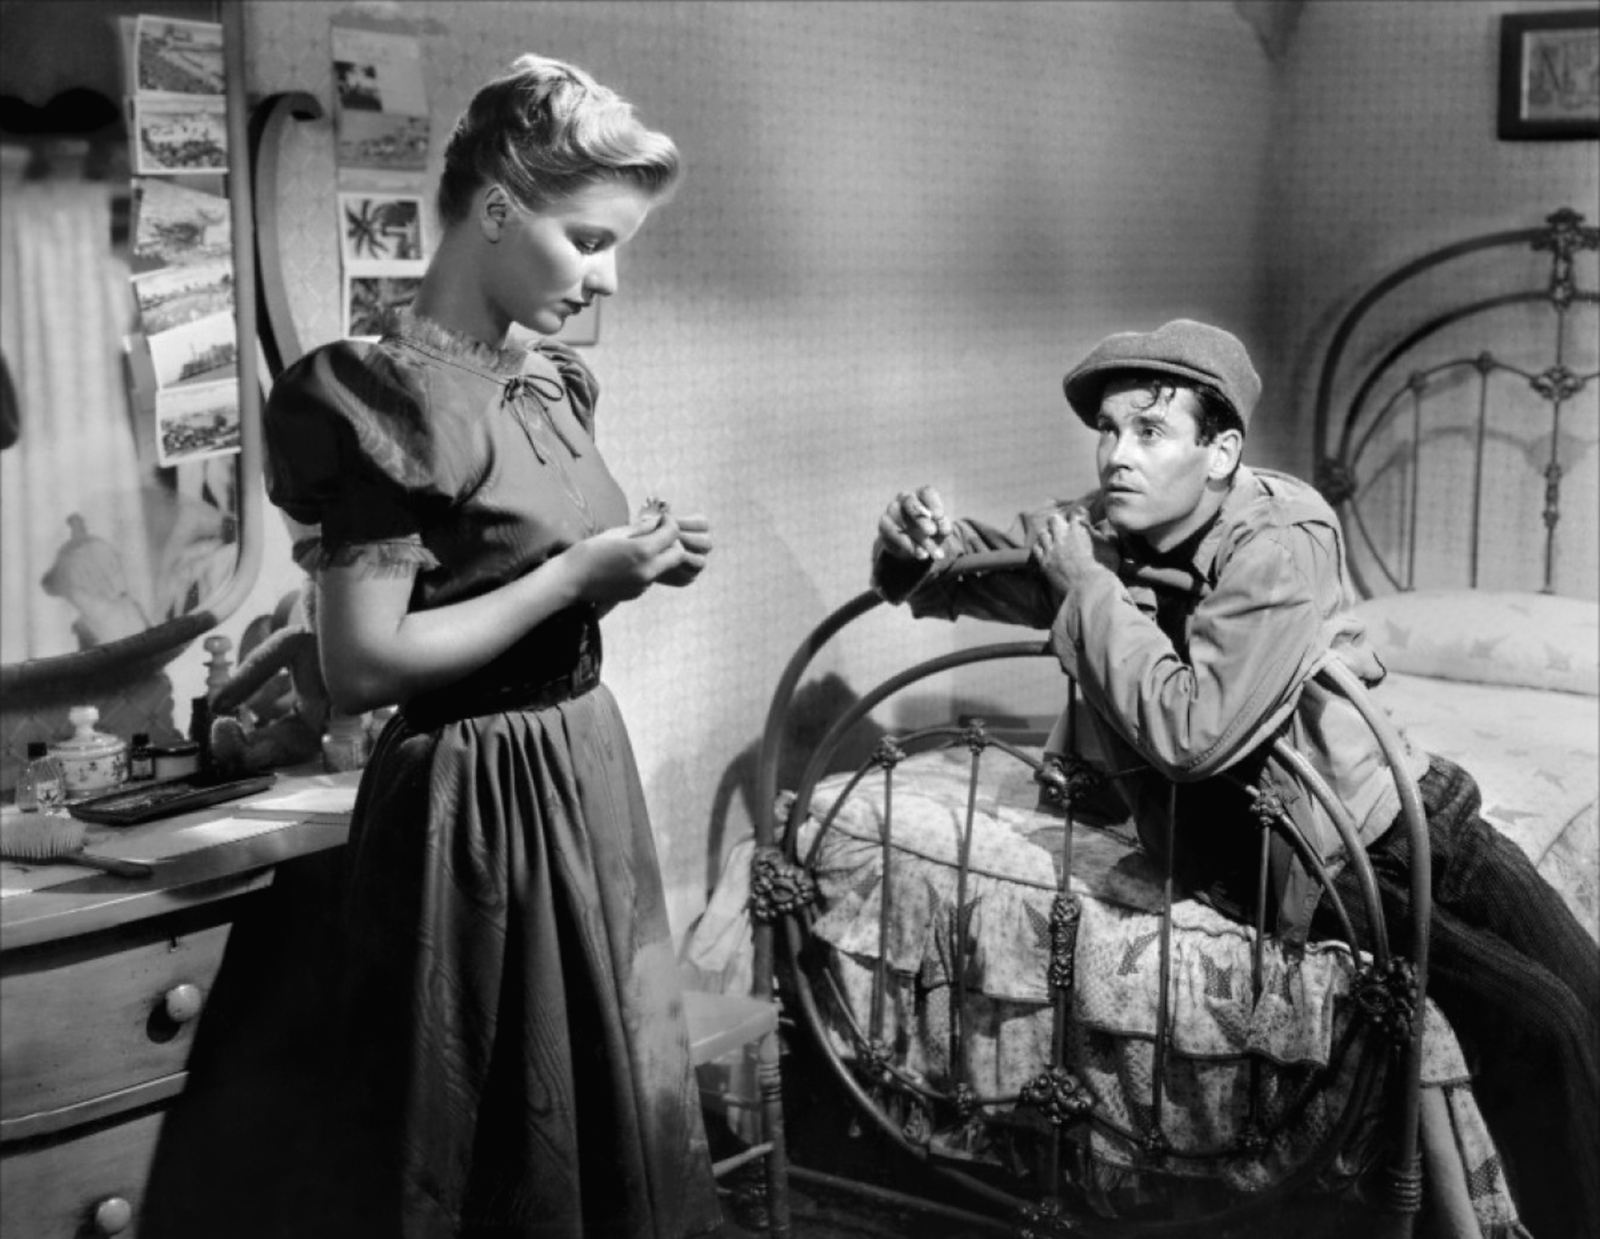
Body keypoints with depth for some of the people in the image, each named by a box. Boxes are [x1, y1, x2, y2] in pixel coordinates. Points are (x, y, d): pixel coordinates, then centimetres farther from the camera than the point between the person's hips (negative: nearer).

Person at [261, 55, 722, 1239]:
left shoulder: (554, 381, 7)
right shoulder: (389, 395, -18)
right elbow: (362, 667, -21)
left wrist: (636, 563, 0)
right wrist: (575, 579, -21)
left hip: (586, 763, 8)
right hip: (479, 802, -8)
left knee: (614, 1105, 18)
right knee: (494, 1138, 7)